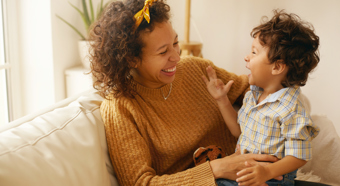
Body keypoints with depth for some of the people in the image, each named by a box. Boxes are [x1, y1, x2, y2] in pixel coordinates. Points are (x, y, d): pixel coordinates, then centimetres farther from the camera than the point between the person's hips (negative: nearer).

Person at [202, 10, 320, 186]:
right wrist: (222, 100, 9)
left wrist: (268, 172, -31)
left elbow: (298, 157, -17)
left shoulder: (292, 112, -20)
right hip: (242, 172, 6)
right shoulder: (251, 95, 5)